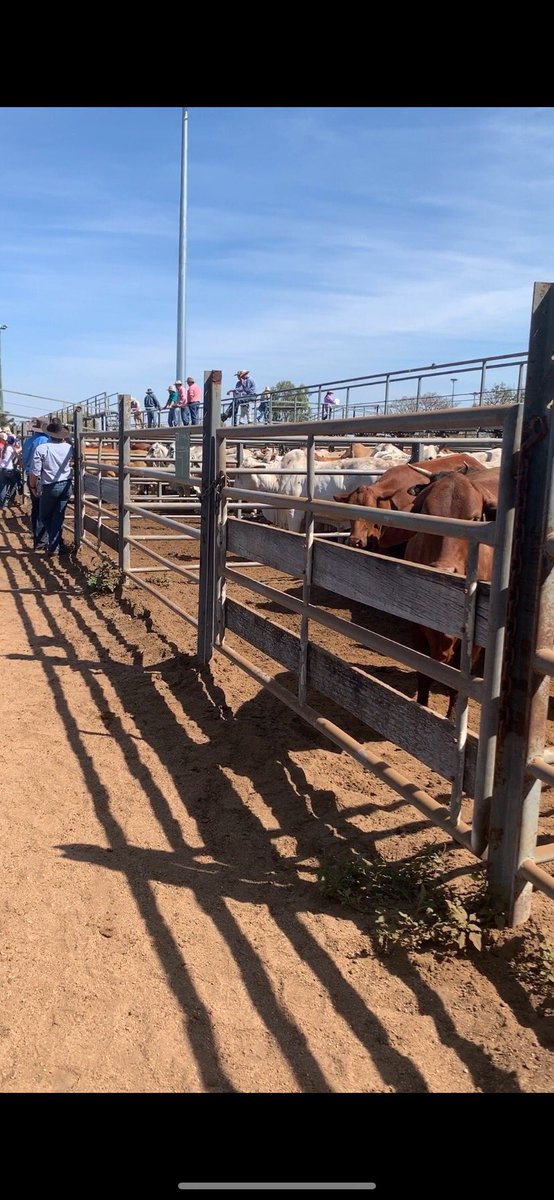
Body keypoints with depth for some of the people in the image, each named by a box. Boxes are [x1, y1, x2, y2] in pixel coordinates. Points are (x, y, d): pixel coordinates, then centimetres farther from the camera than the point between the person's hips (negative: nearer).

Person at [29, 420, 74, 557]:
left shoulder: (41, 449, -15)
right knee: (58, 517, 10)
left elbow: (35, 472, -13)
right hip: (66, 485, 4)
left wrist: (33, 486, 4)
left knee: (45, 516, 13)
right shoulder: (68, 448, -2)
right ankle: (54, 545, 7)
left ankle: (58, 544, 5)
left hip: (50, 487, -4)